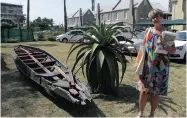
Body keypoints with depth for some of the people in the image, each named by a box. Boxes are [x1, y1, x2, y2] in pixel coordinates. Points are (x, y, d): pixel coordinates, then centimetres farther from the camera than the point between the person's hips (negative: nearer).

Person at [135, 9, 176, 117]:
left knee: (156, 92, 8)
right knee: (144, 90, 4)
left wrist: (164, 45, -22)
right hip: (147, 66, 2)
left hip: (160, 67, -1)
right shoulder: (148, 31, 6)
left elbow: (173, 51, -3)